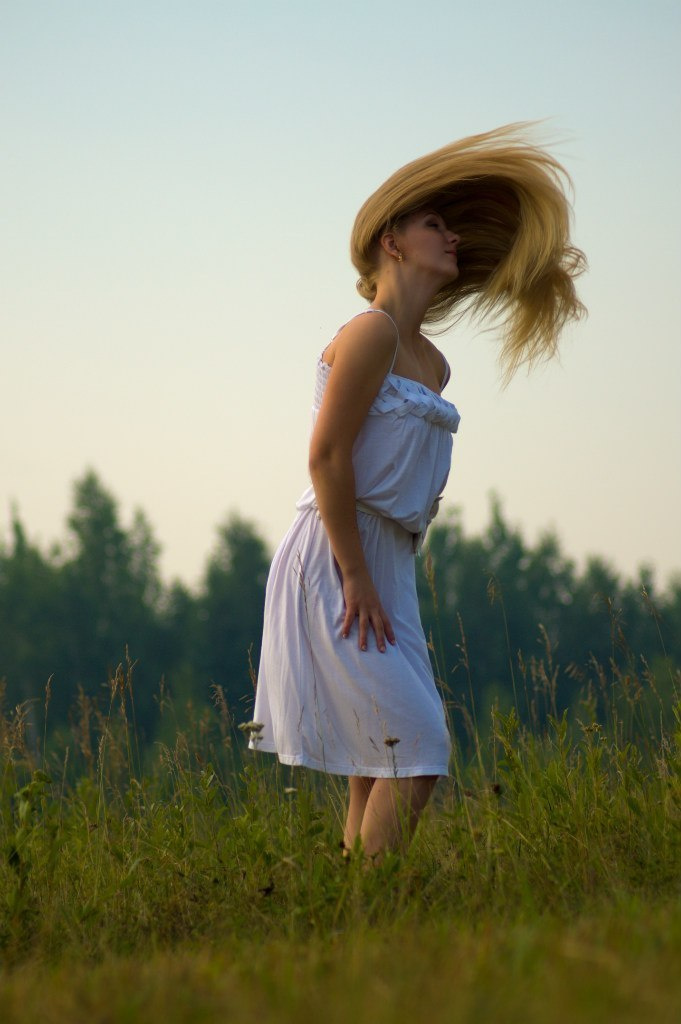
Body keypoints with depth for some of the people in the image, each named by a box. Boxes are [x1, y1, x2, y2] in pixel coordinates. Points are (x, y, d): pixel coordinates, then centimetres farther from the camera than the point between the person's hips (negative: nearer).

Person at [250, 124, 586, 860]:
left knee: (376, 774, 5)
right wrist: (355, 577, -18)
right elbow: (327, 456, -16)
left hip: (384, 570, 9)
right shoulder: (372, 333, -9)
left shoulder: (432, 364, 18)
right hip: (334, 565, -9)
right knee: (415, 753, -14)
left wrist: (390, 587, 16)